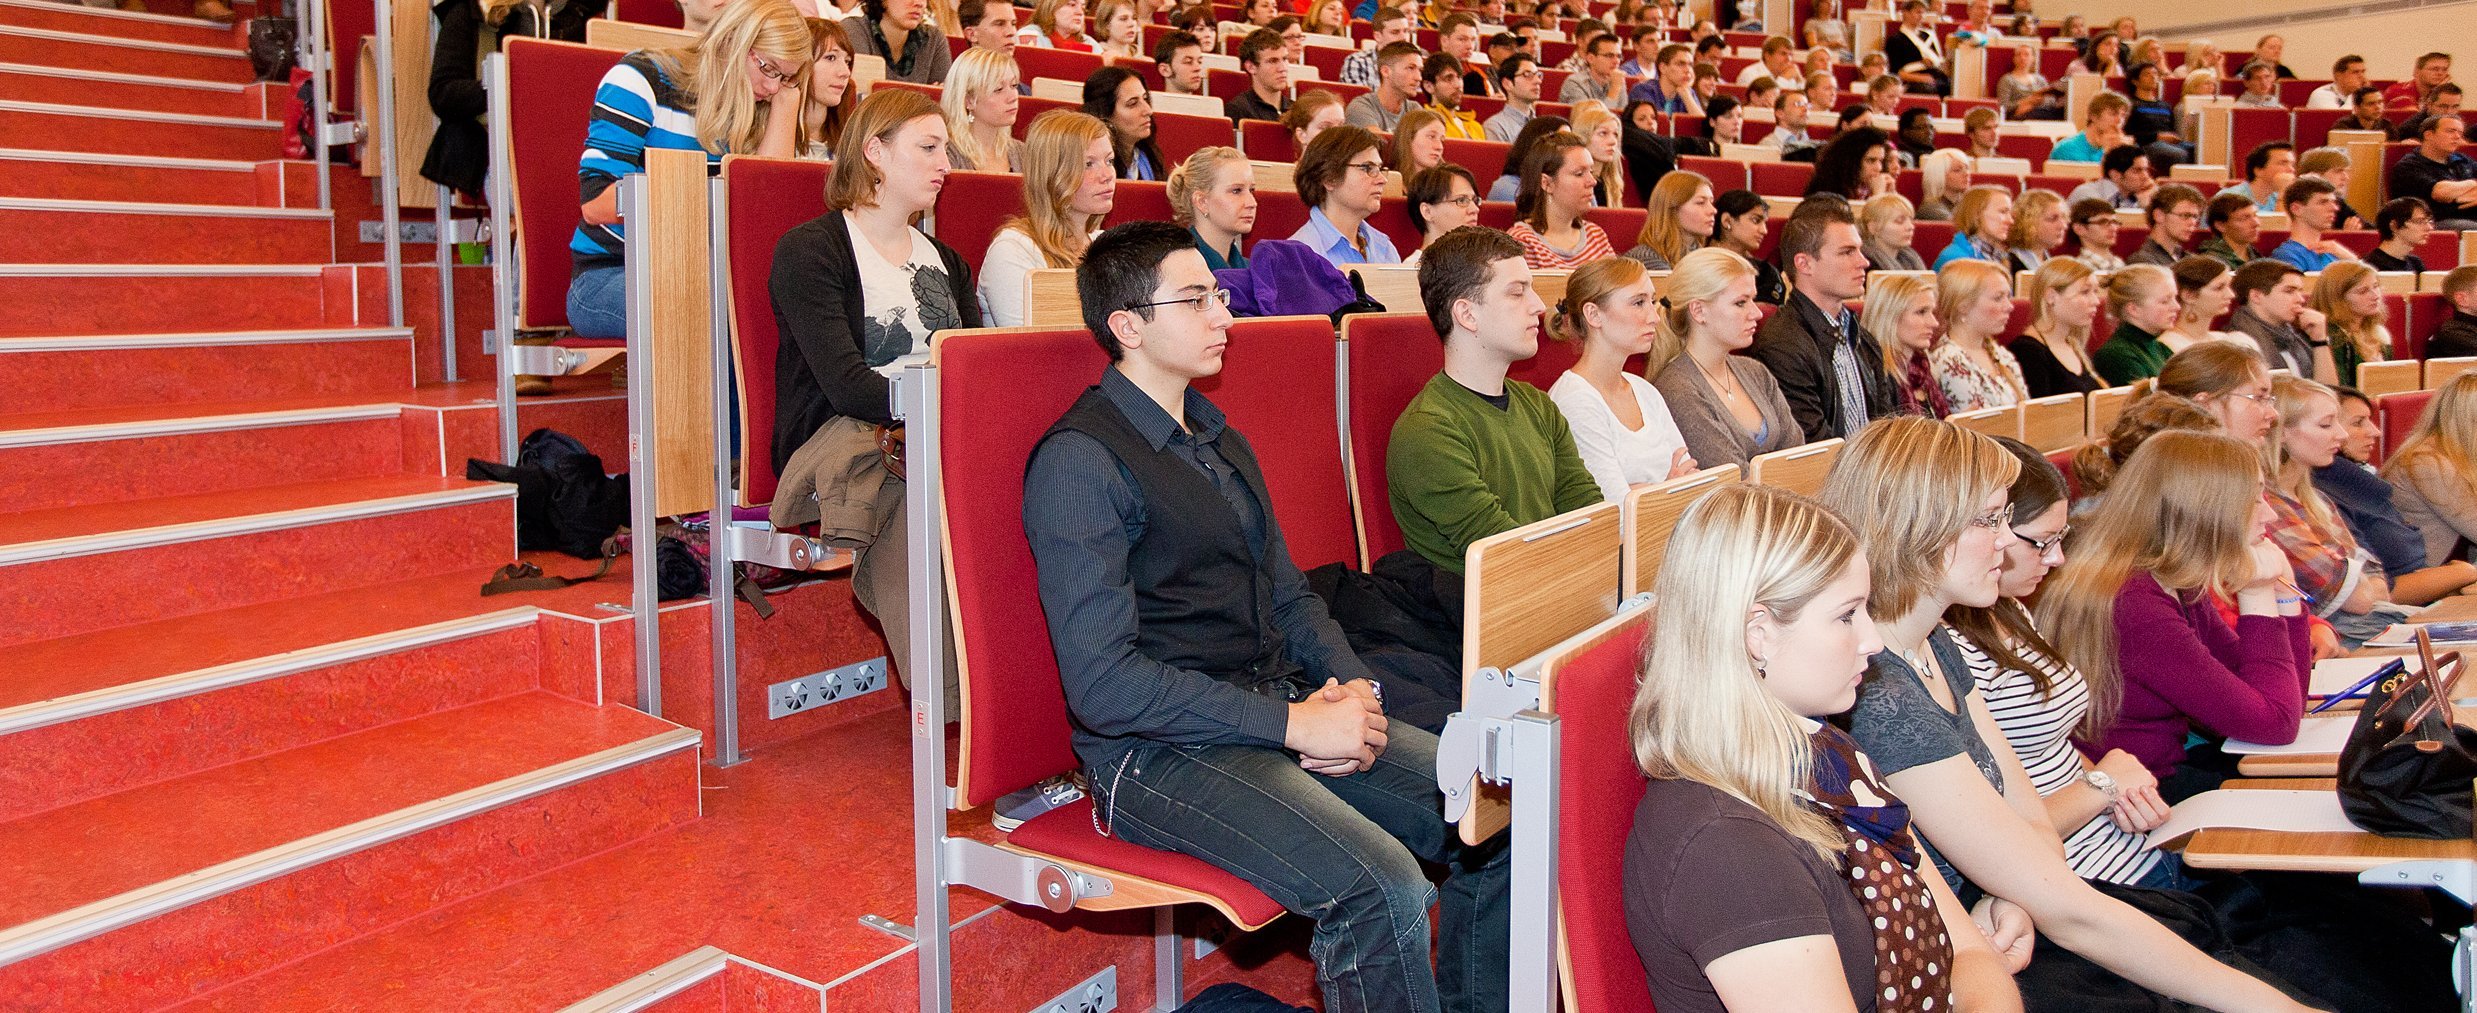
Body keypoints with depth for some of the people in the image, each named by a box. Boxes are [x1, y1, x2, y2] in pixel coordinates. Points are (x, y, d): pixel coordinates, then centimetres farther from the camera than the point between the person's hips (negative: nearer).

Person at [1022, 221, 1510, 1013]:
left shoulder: (1220, 442, 18)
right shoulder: (1078, 460, -11)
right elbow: (1102, 684, -18)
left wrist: (1352, 687, 1)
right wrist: (1294, 724, -18)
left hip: (1286, 713, 8)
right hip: (1161, 749, -8)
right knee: (1380, 883, -29)